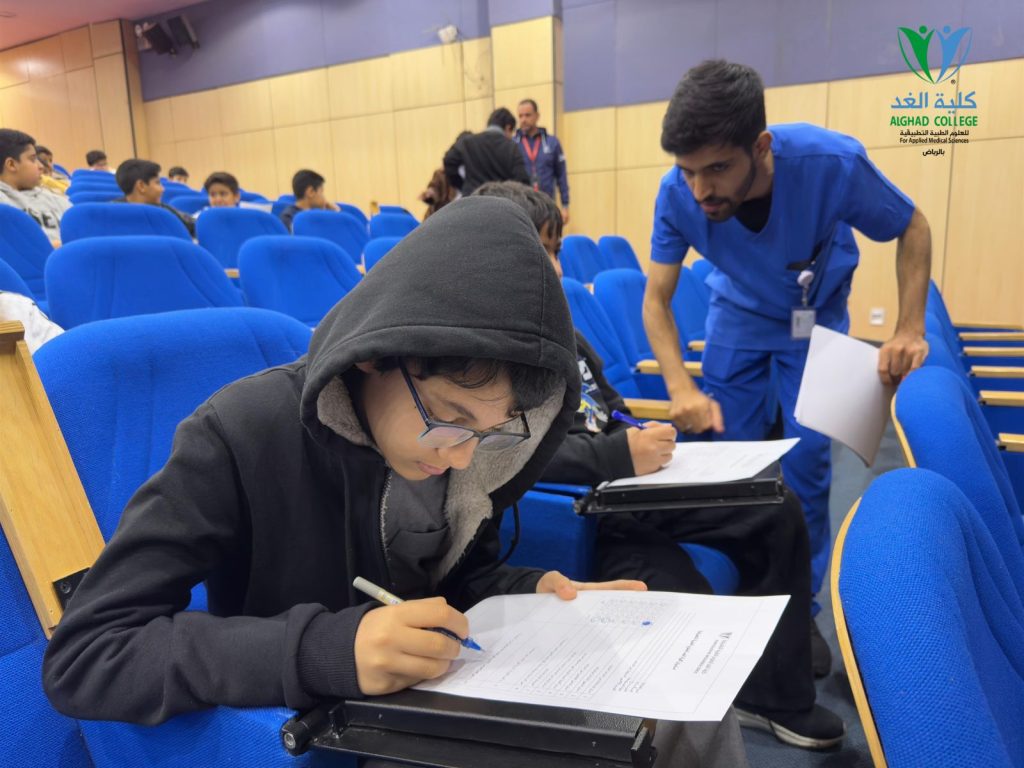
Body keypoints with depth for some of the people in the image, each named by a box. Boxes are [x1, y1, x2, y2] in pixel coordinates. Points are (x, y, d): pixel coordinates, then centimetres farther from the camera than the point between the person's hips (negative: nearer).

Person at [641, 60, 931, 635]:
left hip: (816, 317, -1)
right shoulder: (678, 194, -30)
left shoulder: (833, 162, -35)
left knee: (807, 458, -6)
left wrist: (911, 328, -27)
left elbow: (913, 227, -15)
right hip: (738, 313, 2)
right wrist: (681, 388, -36)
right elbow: (656, 300, -20)